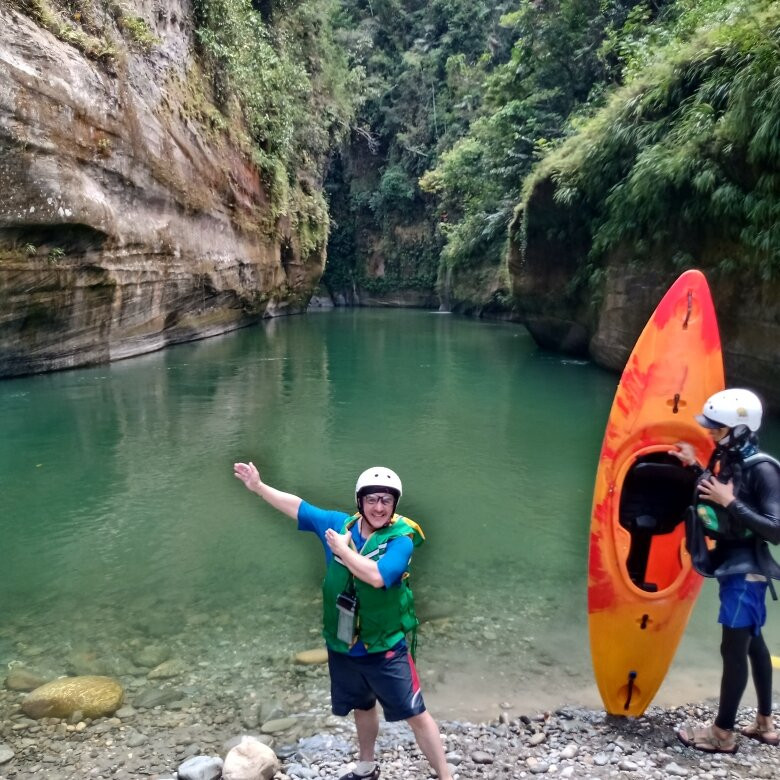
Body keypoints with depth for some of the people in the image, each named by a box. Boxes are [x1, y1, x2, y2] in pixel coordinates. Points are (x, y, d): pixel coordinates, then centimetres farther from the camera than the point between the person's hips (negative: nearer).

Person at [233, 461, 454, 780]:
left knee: (415, 714, 1)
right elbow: (297, 506, 7)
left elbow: (376, 576, -34)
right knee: (363, 706, 27)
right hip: (342, 645, 5)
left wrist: (342, 549, -22)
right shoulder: (339, 524, -4)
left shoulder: (401, 538, -19)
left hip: (385, 648, -5)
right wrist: (258, 486, 9)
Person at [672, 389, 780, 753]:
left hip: (747, 570, -9)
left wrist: (731, 502, -26)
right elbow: (713, 499, 14)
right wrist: (695, 467, 8)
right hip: (732, 566, 9)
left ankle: (723, 733, 13)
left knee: (733, 648, 0)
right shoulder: (730, 461, 4)